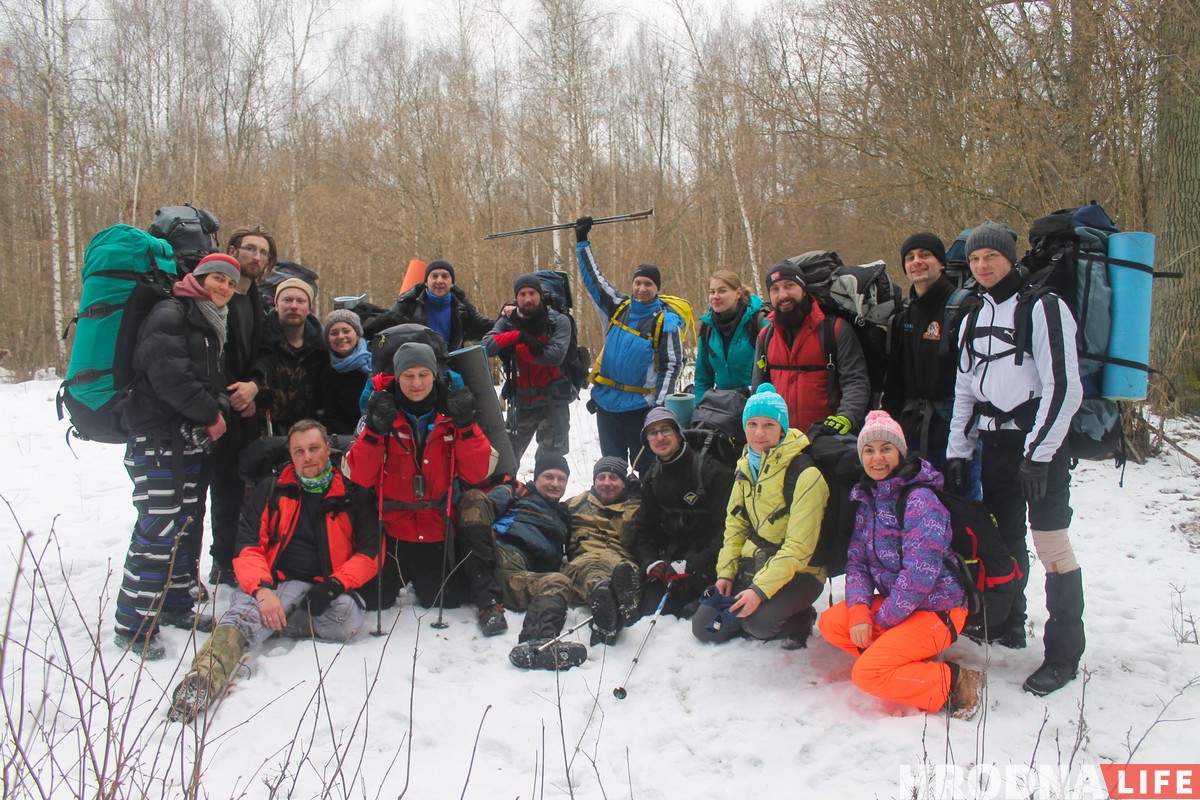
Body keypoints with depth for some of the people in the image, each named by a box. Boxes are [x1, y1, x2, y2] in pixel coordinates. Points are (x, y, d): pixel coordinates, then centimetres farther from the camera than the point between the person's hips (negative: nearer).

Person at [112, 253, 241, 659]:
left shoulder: (211, 325, 21)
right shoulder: (170, 315, -9)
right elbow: (169, 374, -20)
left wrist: (220, 410, 3)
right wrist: (211, 415, -13)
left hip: (193, 438, 10)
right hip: (158, 437, -10)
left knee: (188, 524, 13)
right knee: (159, 526, -13)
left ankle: (176, 604, 25)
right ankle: (133, 624, -6)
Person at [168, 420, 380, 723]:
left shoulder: (354, 494, 10)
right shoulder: (272, 491, 12)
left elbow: (370, 552, 6)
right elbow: (248, 547, 3)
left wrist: (335, 584, -13)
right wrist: (262, 589, -18)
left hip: (326, 587, 0)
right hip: (275, 581, 0)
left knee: (348, 617, -34)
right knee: (243, 615, -34)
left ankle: (268, 623, -20)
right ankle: (203, 678, -57)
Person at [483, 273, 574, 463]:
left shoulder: (559, 321, -6)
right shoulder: (507, 322, 3)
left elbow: (556, 355, -22)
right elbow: (486, 346, -14)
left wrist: (515, 349, -17)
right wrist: (519, 336, -26)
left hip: (552, 400, -3)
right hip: (521, 401, 3)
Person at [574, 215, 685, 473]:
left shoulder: (667, 320, -7)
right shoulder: (619, 307, 5)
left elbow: (672, 365, -8)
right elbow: (594, 278, 13)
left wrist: (660, 404, -16)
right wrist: (582, 242, 15)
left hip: (641, 404, -4)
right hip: (606, 400, 5)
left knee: (646, 466, 0)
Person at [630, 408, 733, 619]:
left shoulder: (710, 470, -8)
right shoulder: (652, 478, 12)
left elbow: (725, 530, -13)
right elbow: (643, 530, 13)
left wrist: (689, 566, -20)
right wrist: (651, 564, -8)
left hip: (705, 561, -5)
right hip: (669, 558, 5)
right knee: (650, 609, -17)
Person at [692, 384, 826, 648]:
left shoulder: (805, 474, -19)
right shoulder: (746, 467, 4)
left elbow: (799, 547, -22)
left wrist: (760, 589, -27)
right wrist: (726, 572, 2)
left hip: (797, 573, -6)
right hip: (752, 565, 6)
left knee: (758, 621, -31)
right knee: (704, 626, -4)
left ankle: (799, 621, 0)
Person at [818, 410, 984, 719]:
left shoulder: (920, 499, -19)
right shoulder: (867, 499, 7)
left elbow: (920, 573, -25)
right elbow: (857, 562, 4)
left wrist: (883, 618, -15)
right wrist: (859, 609, -14)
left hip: (936, 609, -9)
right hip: (892, 602, 9)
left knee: (867, 673, -21)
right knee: (830, 623, -6)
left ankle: (953, 682, -3)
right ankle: (916, 664, -2)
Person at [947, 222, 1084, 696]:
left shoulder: (1042, 308, -8)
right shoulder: (975, 318, 14)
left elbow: (1063, 386, -15)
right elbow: (965, 390, 17)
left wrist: (1038, 453, -18)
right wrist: (958, 451, 12)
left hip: (1041, 442, -6)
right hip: (995, 442, 7)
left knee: (1050, 542, -5)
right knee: (1003, 536, 13)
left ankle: (1063, 652, 4)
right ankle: (1007, 625, 28)